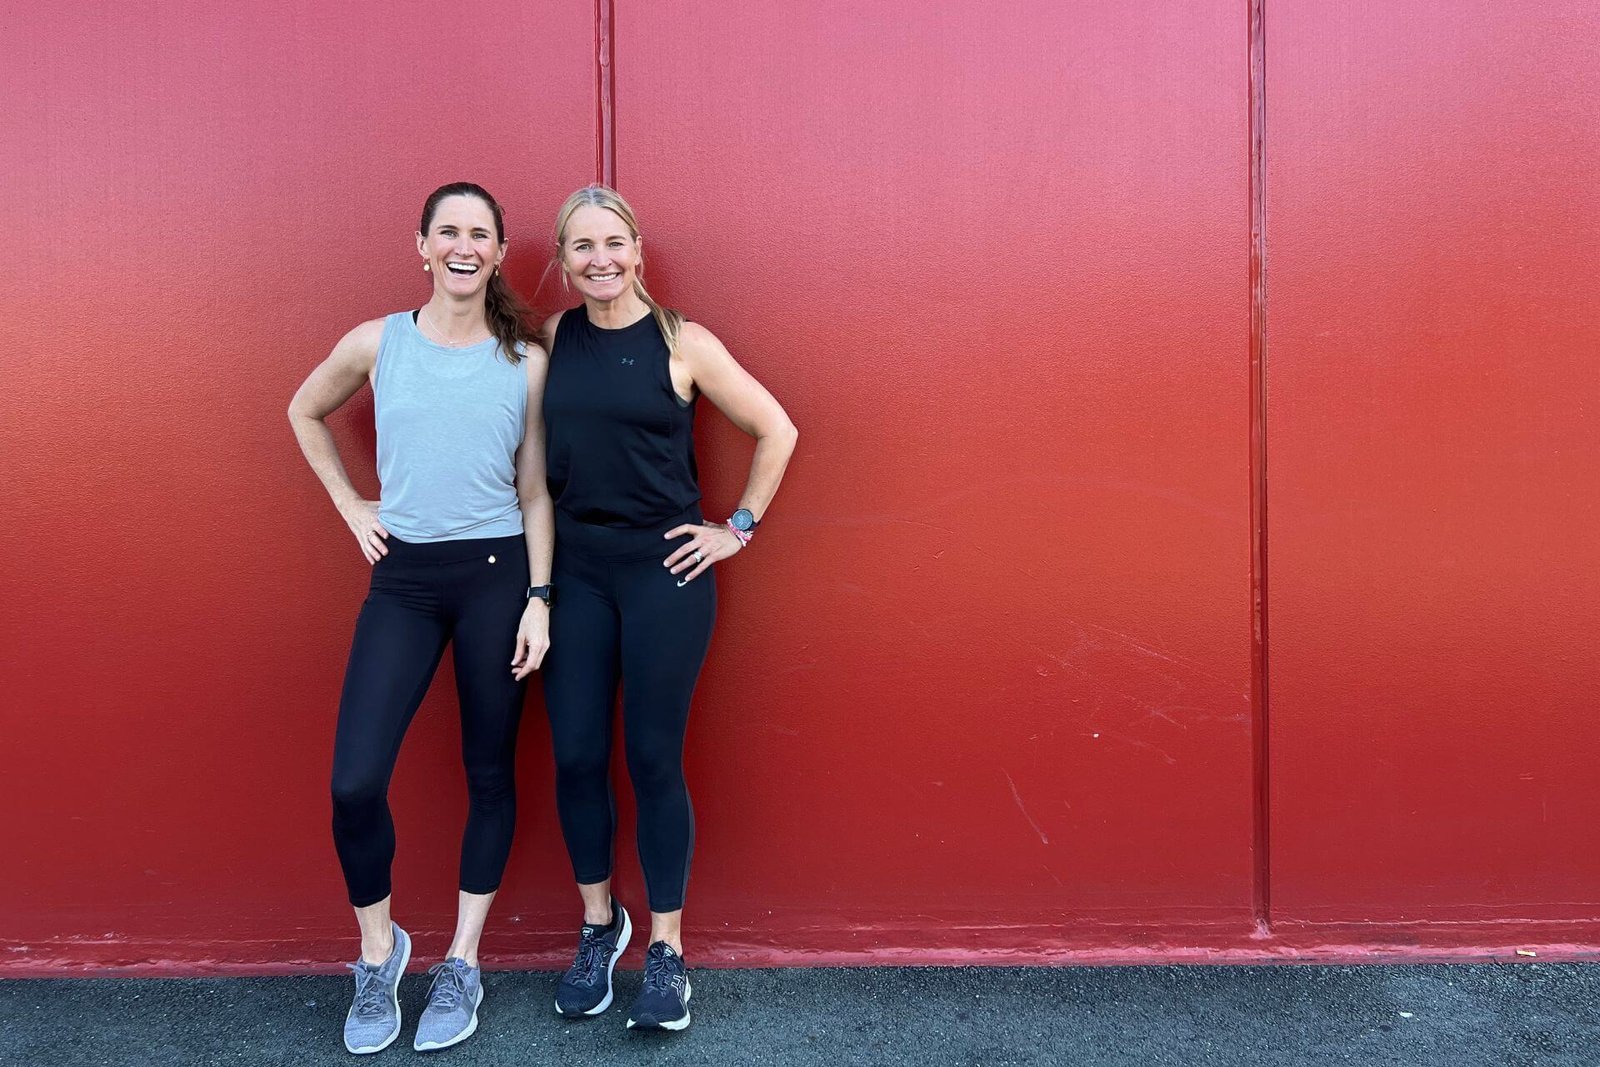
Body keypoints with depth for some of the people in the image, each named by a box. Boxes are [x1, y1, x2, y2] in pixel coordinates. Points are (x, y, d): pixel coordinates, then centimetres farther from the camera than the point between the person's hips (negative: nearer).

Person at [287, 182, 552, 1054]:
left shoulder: (526, 361, 1)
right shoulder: (376, 344, 2)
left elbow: (534, 492, 3)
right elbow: (304, 413, 20)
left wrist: (538, 598, -3)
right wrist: (350, 505, 11)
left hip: (496, 574, 0)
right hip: (403, 577, 1)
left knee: (489, 772, 7)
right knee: (354, 781, -7)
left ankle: (462, 964, 24)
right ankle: (377, 950, 19)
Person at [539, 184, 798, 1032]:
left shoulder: (682, 343, -6)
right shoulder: (550, 340, 3)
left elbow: (777, 432, 0)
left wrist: (739, 528, -1)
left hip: (664, 571, -3)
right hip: (574, 570, 3)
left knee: (653, 759, 2)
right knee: (575, 757, 6)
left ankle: (667, 950, 17)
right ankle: (598, 926, 28)